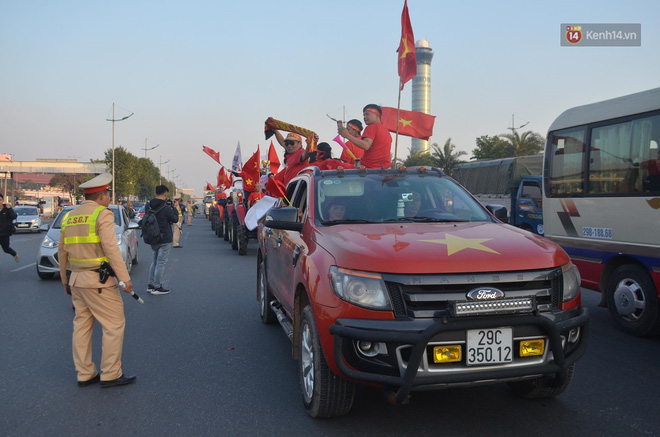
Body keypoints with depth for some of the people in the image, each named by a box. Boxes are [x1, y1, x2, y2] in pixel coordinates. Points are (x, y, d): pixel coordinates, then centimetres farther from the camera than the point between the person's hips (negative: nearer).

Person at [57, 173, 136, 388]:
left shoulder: (70, 216, 12)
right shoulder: (103, 214, -11)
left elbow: (62, 252, 15)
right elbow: (111, 249, -19)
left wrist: (65, 280, 24)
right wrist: (125, 278, -17)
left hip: (76, 280, 8)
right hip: (98, 281, -8)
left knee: (82, 326, 13)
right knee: (114, 324, 1)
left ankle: (85, 374, 20)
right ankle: (110, 374, 4)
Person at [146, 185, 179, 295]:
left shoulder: (148, 206, 3)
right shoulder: (165, 208, -19)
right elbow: (175, 219, -8)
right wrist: (174, 209, 9)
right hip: (164, 240, -7)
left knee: (154, 261, 19)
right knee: (161, 262, 0)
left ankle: (151, 285, 22)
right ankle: (157, 287, 5)